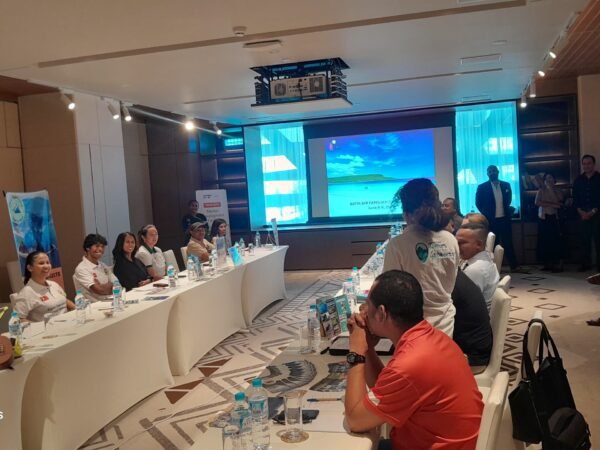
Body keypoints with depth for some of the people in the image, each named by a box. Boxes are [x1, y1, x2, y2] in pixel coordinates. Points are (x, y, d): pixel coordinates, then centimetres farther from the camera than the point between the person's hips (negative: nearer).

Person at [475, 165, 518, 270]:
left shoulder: (506, 185, 5)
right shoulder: (482, 187, -4)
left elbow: (509, 199, 18)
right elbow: (478, 203, 2)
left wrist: (506, 210, 10)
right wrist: (486, 214, 1)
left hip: (504, 219, 2)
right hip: (491, 220, -2)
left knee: (508, 243, 6)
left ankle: (514, 266, 12)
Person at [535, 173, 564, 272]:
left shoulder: (557, 190, 8)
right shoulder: (541, 190, 6)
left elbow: (558, 203, -7)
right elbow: (537, 202, -8)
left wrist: (550, 189, -9)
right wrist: (552, 205, -11)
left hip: (554, 217, -1)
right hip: (543, 217, 1)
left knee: (555, 241, -9)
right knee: (544, 241, -1)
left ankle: (556, 264, -8)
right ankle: (547, 264, 6)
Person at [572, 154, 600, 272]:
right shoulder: (578, 180, 11)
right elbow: (575, 198, 9)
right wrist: (580, 211, -5)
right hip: (583, 215, 3)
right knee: (584, 239, 2)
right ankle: (585, 264, 7)